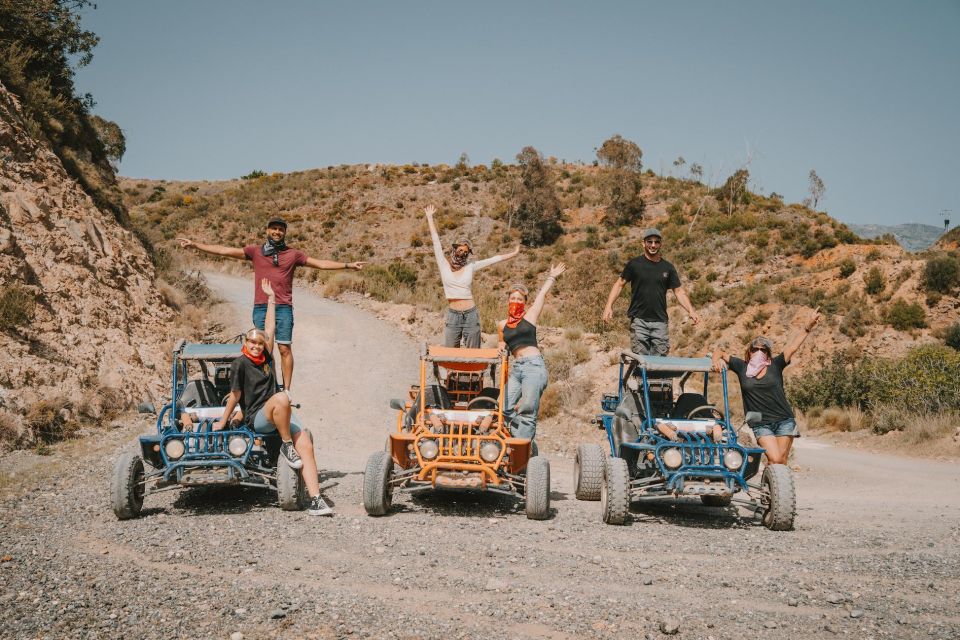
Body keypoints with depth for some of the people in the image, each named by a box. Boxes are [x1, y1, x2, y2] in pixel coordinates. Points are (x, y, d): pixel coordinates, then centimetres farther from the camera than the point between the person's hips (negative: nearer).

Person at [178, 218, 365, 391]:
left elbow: (321, 263, 8)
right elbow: (223, 251, 7)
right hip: (261, 308, 1)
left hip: (284, 308, -1)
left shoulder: (293, 254, 8)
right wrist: (195, 245, 4)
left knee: (285, 348, -3)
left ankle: (286, 390, 1)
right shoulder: (255, 251, 7)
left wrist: (347, 265, 3)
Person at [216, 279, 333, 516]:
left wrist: (271, 298, 22)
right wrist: (223, 422, 4)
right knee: (281, 397, -39)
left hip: (280, 416, 6)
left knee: (306, 445, -17)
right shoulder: (240, 364, -3)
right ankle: (286, 446, -22)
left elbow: (269, 329, 17)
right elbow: (235, 395, 1)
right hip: (256, 417, -6)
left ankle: (315, 500, -22)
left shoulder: (266, 358, 13)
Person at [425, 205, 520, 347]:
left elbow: (494, 259, 11)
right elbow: (436, 240, 7)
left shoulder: (471, 266, 7)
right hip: (453, 316, -1)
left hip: (471, 315, 1)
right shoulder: (444, 265, 4)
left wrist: (513, 254, 11)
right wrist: (430, 218, 10)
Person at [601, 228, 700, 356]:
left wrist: (691, 311, -4)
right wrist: (609, 306, -8)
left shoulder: (668, 268, 9)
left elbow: (679, 291, 9)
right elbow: (619, 284, 4)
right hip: (639, 320, -2)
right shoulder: (634, 264, 2)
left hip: (660, 321, 2)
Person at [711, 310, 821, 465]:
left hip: (784, 420, 1)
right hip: (760, 424, -1)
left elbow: (792, 346, -7)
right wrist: (717, 360, -12)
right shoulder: (742, 367, 6)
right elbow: (719, 352, 11)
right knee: (774, 459, -16)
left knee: (782, 461, -2)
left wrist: (807, 328, -19)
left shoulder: (775, 366, 4)